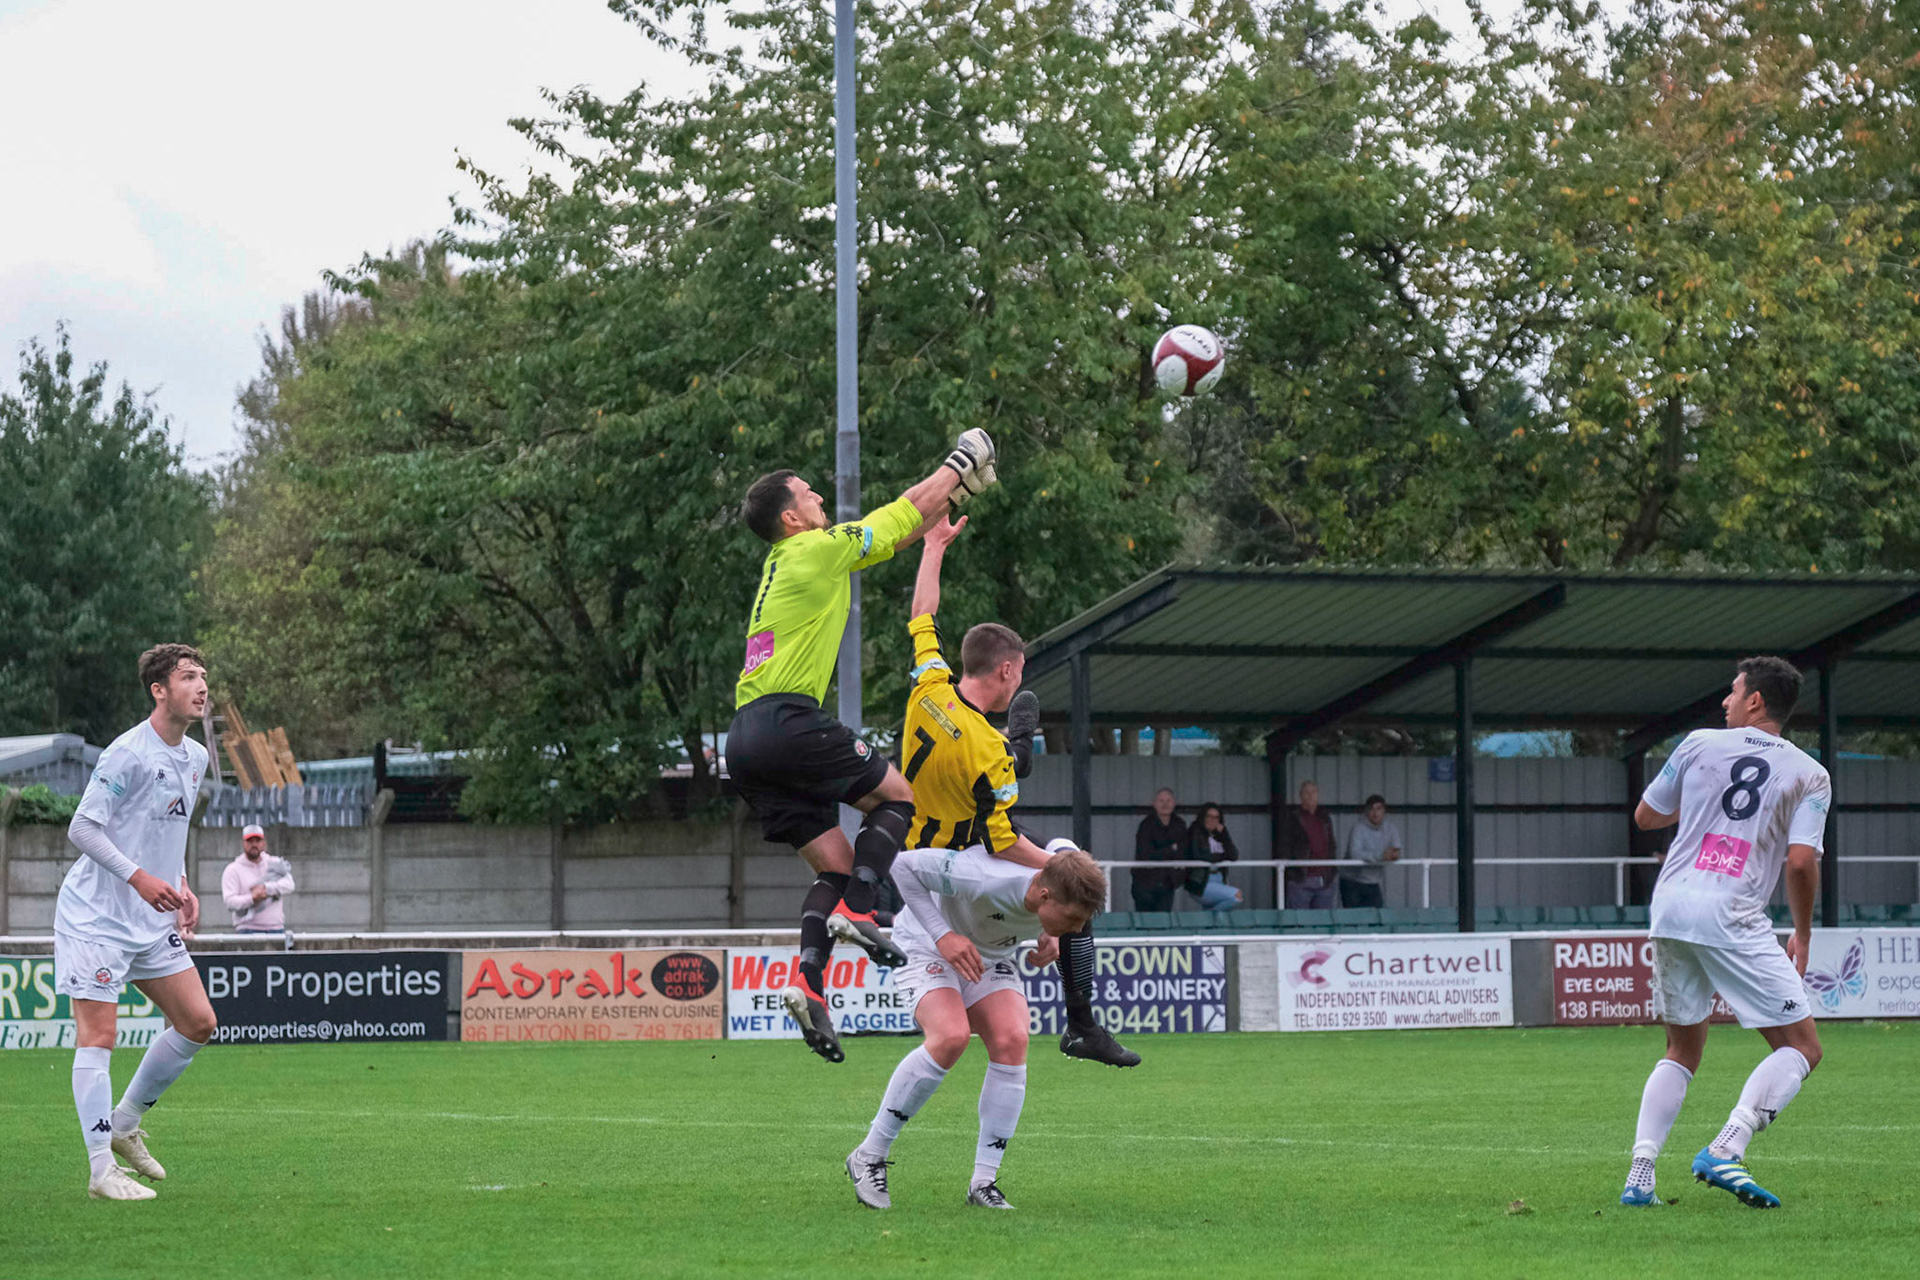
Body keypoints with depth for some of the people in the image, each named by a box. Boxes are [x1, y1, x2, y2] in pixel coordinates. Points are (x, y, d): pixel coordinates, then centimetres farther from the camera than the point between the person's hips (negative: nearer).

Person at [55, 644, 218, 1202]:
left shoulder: (195, 757, 10)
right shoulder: (128, 754, -17)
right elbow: (82, 828, -17)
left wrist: (180, 884, 9)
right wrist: (139, 877, -25)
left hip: (152, 923, 8)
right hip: (96, 917, -8)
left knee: (197, 1022, 4)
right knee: (98, 1035, -10)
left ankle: (125, 1123, 21)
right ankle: (101, 1170, -10)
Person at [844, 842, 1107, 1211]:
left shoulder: (1066, 883, -22)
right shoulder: (985, 879, -40)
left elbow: (1062, 848, 5)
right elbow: (903, 864, -29)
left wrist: (1051, 935, -6)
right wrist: (943, 935, -33)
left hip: (993, 955, 6)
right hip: (927, 943, -6)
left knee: (1012, 1041, -19)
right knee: (951, 1037, -30)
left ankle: (984, 1181, -10)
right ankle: (870, 1156, -15)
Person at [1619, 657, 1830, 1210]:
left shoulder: (1700, 744, 11)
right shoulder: (1809, 775, 4)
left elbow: (1645, 816, 20)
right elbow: (1801, 861, -6)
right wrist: (1803, 934, 8)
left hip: (1669, 907, 4)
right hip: (1732, 916, -4)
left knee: (1682, 1051, 19)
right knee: (1801, 1046, 0)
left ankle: (1640, 1173, 4)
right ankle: (1725, 1150, -20)